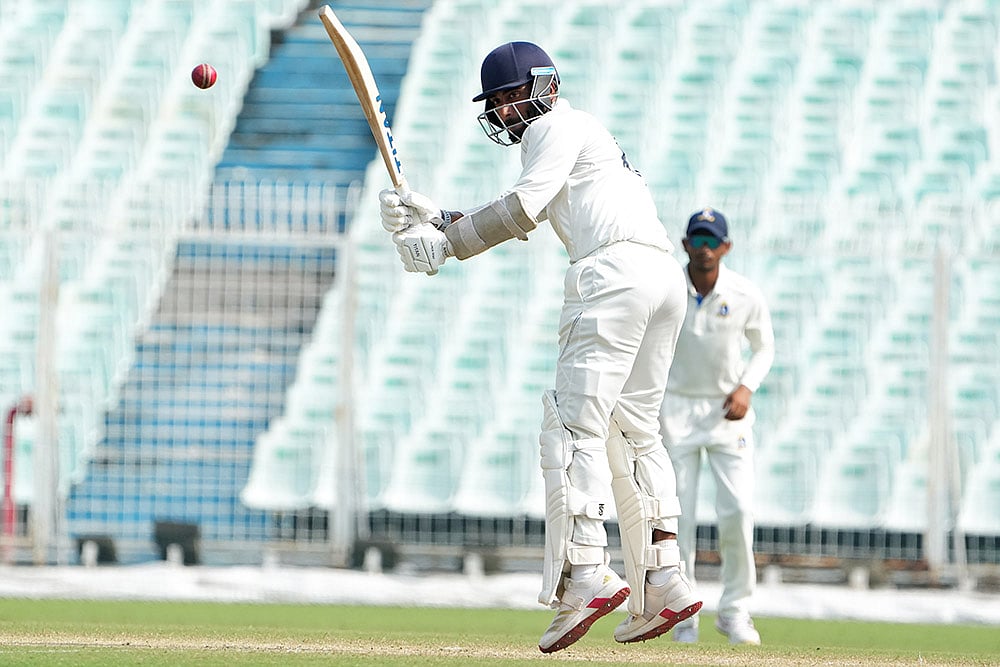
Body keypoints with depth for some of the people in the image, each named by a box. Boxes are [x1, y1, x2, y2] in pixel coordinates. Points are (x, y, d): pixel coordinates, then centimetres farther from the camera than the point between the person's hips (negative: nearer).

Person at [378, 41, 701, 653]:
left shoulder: (558, 127, 4)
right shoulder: (577, 134, 32)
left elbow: (522, 209, -8)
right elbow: (516, 223, 25)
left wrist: (446, 244, -2)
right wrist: (435, 219, 14)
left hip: (616, 271, -10)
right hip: (667, 276, 10)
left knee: (575, 420, -14)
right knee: (632, 429, 14)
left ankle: (585, 571, -27)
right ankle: (663, 584, 9)